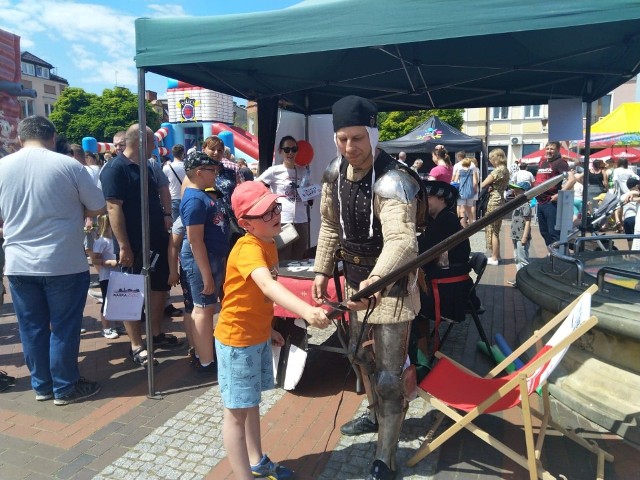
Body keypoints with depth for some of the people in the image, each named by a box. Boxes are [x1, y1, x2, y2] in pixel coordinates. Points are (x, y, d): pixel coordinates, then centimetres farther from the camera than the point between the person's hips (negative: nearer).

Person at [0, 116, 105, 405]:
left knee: (31, 327, 15)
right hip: (64, 262, -4)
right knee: (64, 327, 7)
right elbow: (98, 208, -3)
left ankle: (41, 385, 28)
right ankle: (65, 388, 18)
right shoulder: (68, 165, -10)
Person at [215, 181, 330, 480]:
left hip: (258, 336, 9)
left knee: (252, 402, 22)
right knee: (237, 411, 5)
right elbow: (268, 286, -47)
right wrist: (306, 310, -60)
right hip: (237, 339, -9)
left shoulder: (268, 244, 2)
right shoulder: (248, 248, -27)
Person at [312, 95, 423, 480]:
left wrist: (376, 279, -62)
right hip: (357, 280, 8)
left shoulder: (393, 182, -28)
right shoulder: (335, 173, -3)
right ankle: (376, 415, 51)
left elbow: (401, 240, -45)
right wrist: (323, 270, 8)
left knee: (389, 376, -1)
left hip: (390, 285, -8)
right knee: (360, 353, 25)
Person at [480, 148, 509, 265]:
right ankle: (496, 256, 20)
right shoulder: (505, 170, 13)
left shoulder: (497, 170, -16)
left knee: (492, 230, -3)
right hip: (500, 200, 9)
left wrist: (488, 185, 6)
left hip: (494, 201, -9)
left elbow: (483, 185, -15)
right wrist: (491, 186, -3)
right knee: (495, 230, 14)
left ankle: (494, 258, 2)